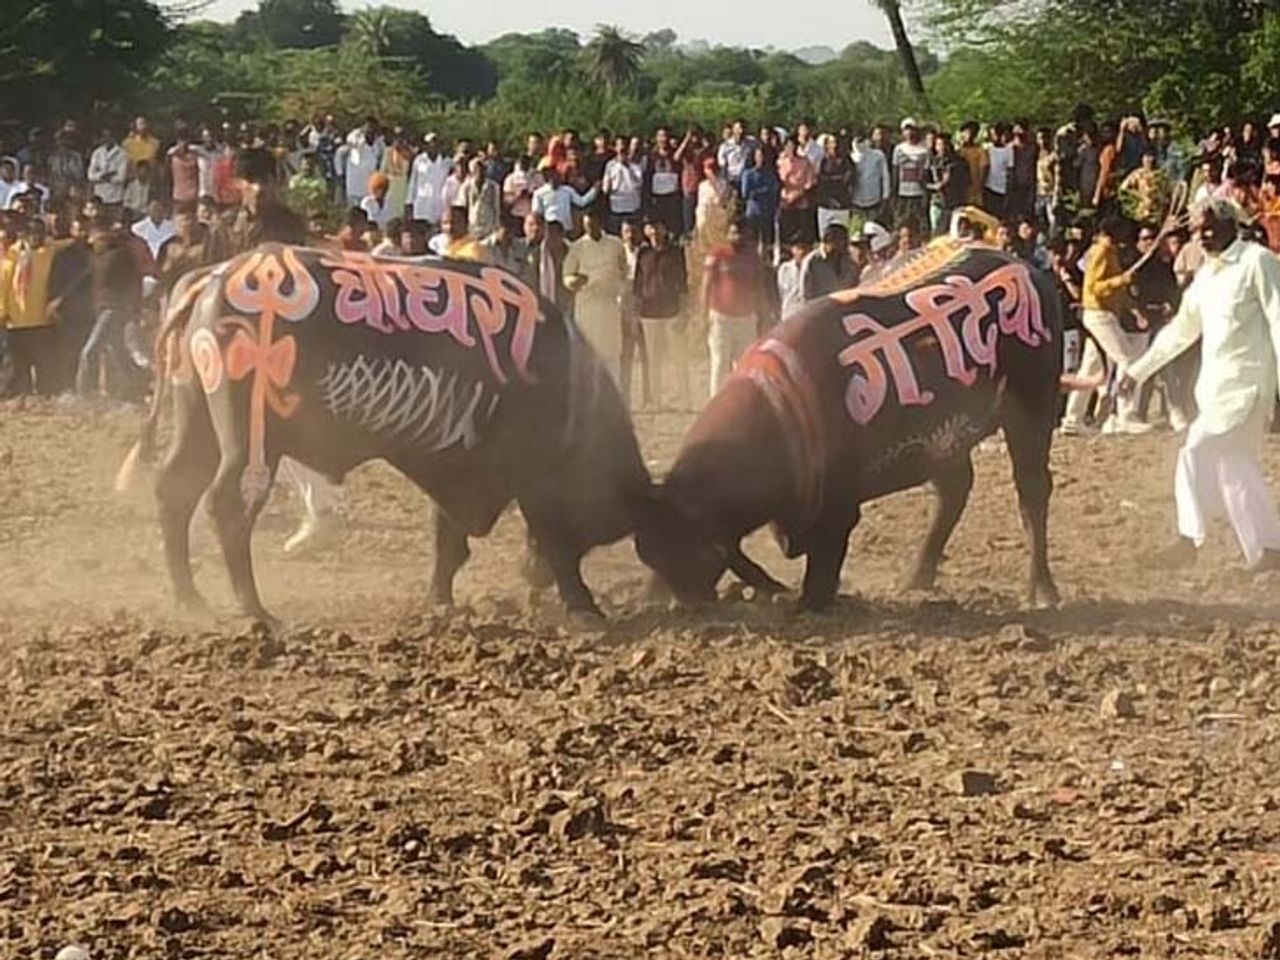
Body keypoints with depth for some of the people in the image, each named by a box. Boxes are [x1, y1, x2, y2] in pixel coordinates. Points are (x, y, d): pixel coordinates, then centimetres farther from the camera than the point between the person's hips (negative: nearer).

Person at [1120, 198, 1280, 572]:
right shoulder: (1206, 275, 16)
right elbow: (1181, 330, 25)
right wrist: (1138, 370, 24)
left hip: (1246, 383, -8)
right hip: (1215, 383, 8)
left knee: (1198, 450, -15)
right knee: (1234, 465, 8)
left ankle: (1191, 538, -6)